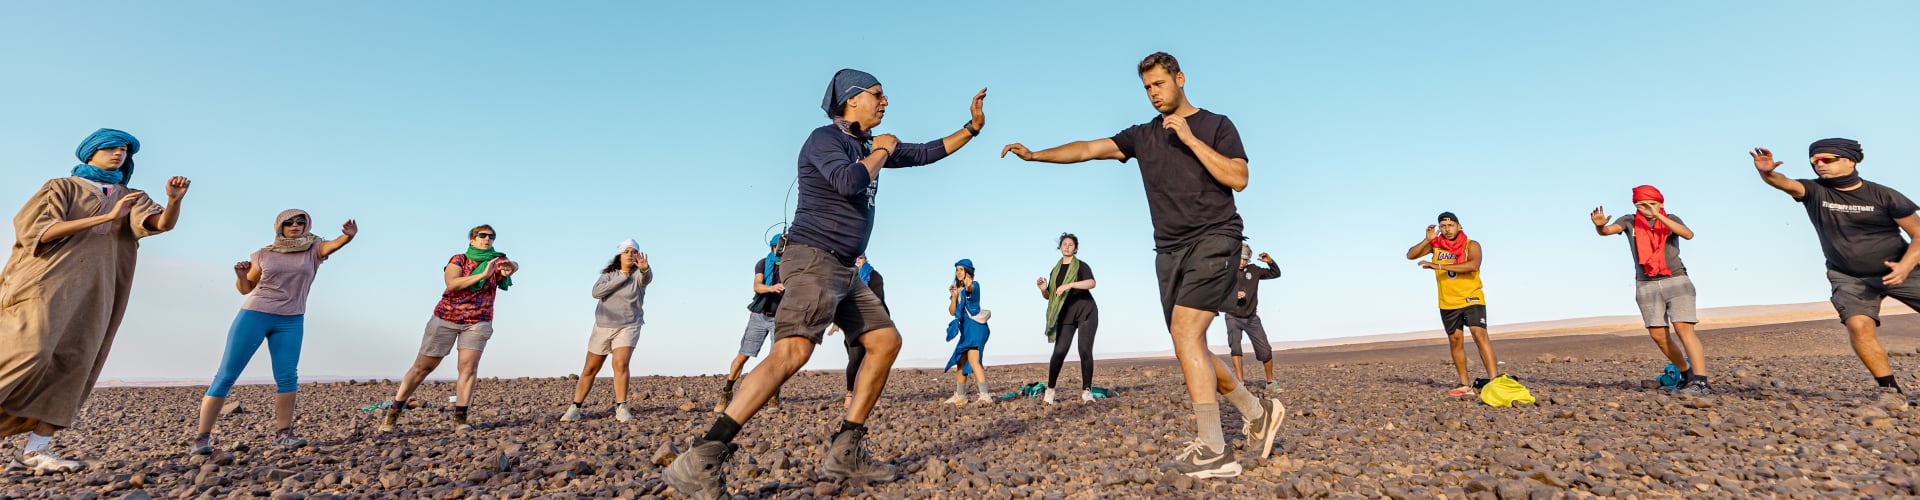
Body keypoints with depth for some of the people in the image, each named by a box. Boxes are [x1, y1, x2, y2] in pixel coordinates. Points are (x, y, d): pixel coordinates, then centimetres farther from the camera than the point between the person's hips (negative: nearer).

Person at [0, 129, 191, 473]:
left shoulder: (130, 198, 17)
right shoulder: (62, 187, 10)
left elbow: (164, 224, -5)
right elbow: (37, 230, -7)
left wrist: (174, 200, -27)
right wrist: (107, 217, -17)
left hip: (94, 292, 3)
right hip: (48, 280, -3)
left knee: (72, 365, -4)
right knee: (29, 353, -21)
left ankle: (35, 450, -2)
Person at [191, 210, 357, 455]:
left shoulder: (313, 249, 3)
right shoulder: (264, 254, 5)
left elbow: (333, 244, -21)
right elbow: (245, 288, 14)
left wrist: (349, 235, -43)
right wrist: (240, 275, -8)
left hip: (290, 321, 0)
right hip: (254, 314, 0)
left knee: (287, 377, -8)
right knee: (226, 374, -1)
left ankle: (282, 435, -4)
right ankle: (202, 438, 3)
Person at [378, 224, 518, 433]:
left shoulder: (496, 261, 0)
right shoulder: (458, 259, -2)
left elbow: (514, 266, -24)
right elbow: (451, 283, -20)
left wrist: (509, 266, -48)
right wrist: (482, 275, -32)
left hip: (477, 322, 0)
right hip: (446, 318, 0)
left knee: (469, 367, -13)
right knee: (422, 367, 5)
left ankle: (460, 418, -12)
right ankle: (393, 413, 16)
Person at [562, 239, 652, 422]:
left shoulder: (638, 275, -3)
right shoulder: (608, 275, 5)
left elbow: (647, 278, -29)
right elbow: (596, 292, -13)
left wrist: (645, 268, -53)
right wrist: (622, 278, -17)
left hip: (628, 327, -3)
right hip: (603, 326, 3)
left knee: (620, 364, -22)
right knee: (590, 369, 9)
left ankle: (621, 407, -15)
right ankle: (575, 408, 20)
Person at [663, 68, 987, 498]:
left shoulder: (868, 146, 20)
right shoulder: (825, 138, -6)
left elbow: (925, 153, 28)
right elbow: (849, 182, -25)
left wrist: (973, 128, 25)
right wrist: (880, 152, -7)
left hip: (844, 271, 10)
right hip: (812, 261, -10)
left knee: (886, 341, 5)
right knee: (791, 353, -25)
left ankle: (845, 452, 6)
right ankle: (701, 463, -25)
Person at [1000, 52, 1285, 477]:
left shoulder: (1216, 125, 5)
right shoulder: (1143, 136, 15)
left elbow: (1238, 178, -8)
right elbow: (1089, 149, 7)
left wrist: (1189, 138, -11)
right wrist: (1036, 155, -3)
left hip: (1213, 239, -5)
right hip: (1171, 251, 5)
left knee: (1185, 333, -20)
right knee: (1190, 346, 4)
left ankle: (1214, 451, -14)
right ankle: (1259, 413, 25)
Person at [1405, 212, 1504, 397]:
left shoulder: (1471, 245, -7)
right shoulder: (1435, 244, 4)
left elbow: (1473, 265, -26)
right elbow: (1410, 255, -2)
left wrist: (1439, 266, -32)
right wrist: (1427, 240, -15)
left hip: (1471, 299, -4)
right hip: (1447, 303, 4)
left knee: (1480, 335, -18)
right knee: (1455, 340, 6)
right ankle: (1465, 385, 14)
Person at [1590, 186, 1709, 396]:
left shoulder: (1671, 219, 2)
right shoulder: (1629, 221, 4)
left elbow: (1688, 234, -18)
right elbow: (1607, 231, -15)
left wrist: (1659, 216, -27)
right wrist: (1600, 225, -39)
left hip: (1676, 281, -2)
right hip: (1646, 286, 2)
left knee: (1684, 329, -14)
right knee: (1658, 335, 1)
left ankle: (1701, 383, -18)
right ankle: (1686, 372, 23)